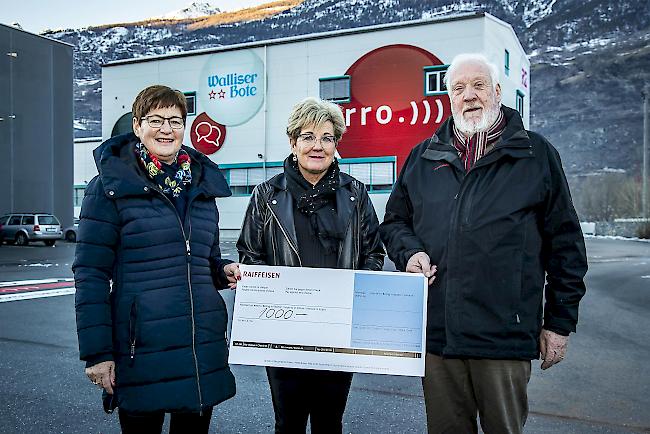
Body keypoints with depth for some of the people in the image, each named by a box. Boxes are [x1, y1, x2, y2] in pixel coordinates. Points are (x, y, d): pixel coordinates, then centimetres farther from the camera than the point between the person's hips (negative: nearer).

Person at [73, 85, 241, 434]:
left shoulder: (202, 184, 10)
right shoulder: (110, 186, -5)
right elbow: (90, 275, -7)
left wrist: (224, 271, -1)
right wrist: (96, 352, -11)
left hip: (204, 347, 5)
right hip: (141, 350, -4)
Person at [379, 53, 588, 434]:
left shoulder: (537, 154, 3)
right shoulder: (424, 157, 11)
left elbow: (565, 243, 3)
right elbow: (394, 221, 18)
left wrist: (561, 321, 1)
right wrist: (410, 252, -4)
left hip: (506, 335, -2)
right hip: (435, 332, 3)